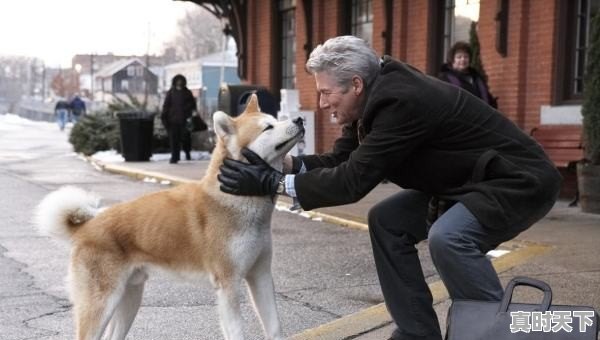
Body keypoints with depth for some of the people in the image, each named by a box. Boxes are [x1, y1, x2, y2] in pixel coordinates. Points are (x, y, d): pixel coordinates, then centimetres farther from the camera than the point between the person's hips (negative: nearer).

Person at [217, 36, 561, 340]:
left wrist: (272, 182, -25)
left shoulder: (401, 101, -29)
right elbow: (340, 161, 3)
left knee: (448, 237, -32)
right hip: (466, 180, 10)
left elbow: (354, 180, -29)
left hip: (521, 181, -10)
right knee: (387, 222, 3)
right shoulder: (377, 97, -1)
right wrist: (283, 162, -12)